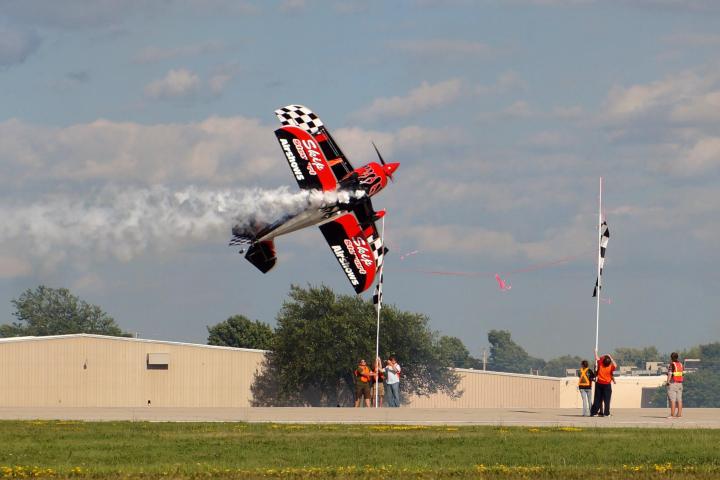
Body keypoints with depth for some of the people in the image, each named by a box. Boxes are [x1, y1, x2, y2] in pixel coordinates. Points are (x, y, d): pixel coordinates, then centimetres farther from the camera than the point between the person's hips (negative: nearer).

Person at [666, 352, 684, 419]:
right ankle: (679, 414, 7)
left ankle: (672, 415, -10)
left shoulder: (671, 365, -11)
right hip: (680, 383, 7)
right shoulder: (680, 364, 10)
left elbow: (669, 374, -16)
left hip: (672, 383, -7)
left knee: (672, 400, -7)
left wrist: (668, 382, -12)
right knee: (679, 400, 7)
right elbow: (683, 374, 13)